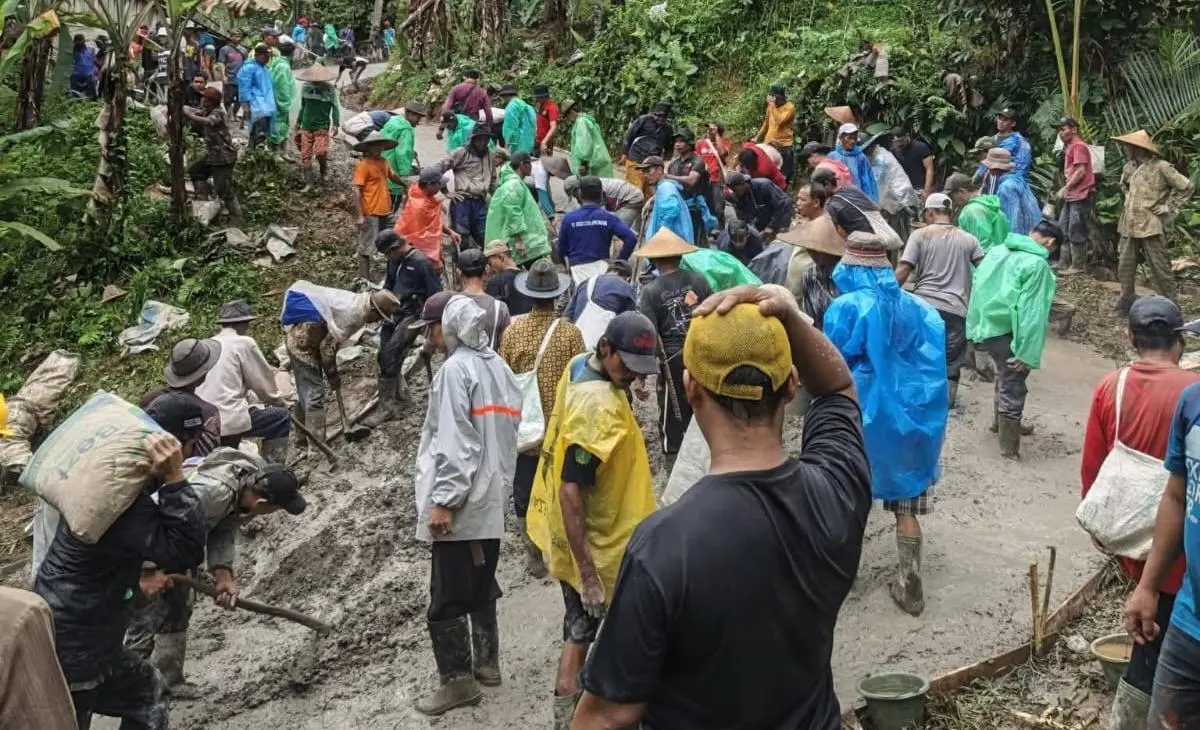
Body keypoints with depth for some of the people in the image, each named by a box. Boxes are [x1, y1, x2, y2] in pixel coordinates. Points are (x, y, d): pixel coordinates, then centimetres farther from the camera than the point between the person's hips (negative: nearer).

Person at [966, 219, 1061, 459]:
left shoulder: (997, 250, 7)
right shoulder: (1037, 264, -16)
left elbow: (978, 287, 13)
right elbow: (1032, 313, -20)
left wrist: (976, 326, 20)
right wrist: (1027, 353, -19)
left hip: (986, 325, 8)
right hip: (1006, 332, -8)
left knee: (1005, 376, 29)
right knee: (1013, 386, 5)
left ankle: (1002, 423, 48)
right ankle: (1009, 447, 14)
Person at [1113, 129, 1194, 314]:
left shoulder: (1161, 167, -11)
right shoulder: (1129, 167, 10)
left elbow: (1187, 187, -8)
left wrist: (1169, 207, -7)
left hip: (1151, 226, -6)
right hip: (1128, 226, 7)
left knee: (1160, 268, 0)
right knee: (1125, 267, 10)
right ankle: (1125, 302, 22)